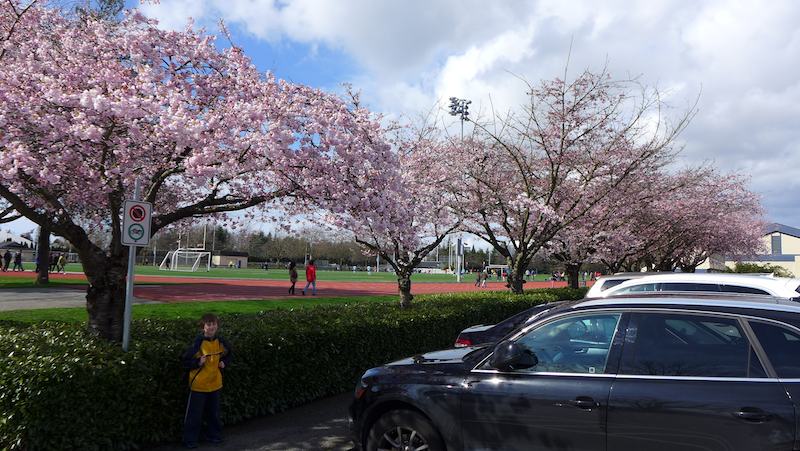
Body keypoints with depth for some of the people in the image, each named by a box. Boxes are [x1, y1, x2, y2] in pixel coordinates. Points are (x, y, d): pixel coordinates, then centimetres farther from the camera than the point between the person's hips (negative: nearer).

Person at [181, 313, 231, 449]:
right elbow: (186, 360, -13)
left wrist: (224, 362, 0)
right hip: (199, 384, -5)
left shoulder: (220, 342, -3)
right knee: (194, 414, 5)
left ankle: (214, 434, 35)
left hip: (215, 383, 5)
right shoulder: (198, 342, -18)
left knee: (214, 412, 19)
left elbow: (227, 354, 17)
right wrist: (198, 362, -27)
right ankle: (190, 439, 20)